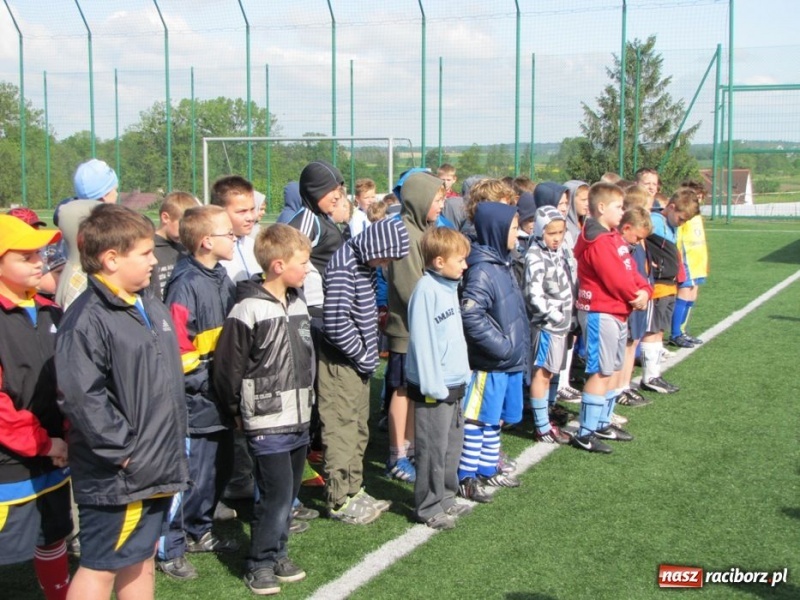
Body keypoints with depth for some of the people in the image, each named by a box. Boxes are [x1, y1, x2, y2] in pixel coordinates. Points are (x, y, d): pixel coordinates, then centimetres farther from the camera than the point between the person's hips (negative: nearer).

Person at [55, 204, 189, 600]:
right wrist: (122, 450, -22)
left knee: (141, 558, 20)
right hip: (116, 477, -9)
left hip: (156, 467, 9)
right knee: (100, 567, 2)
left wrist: (173, 446, 17)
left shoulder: (153, 309, 11)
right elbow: (81, 396, -27)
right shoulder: (87, 319, -19)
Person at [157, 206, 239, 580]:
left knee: (220, 468, 19)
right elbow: (177, 351, -21)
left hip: (221, 400, 9)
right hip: (196, 404, -9)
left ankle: (198, 532, 37)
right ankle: (168, 549, 14)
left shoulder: (221, 278, 9)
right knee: (192, 476, -1)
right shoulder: (186, 286, -18)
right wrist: (208, 384, -18)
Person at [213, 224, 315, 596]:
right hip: (268, 425, -7)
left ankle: (277, 554, 28)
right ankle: (260, 565, 11)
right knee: (276, 496, -4)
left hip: (299, 421, 8)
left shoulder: (298, 303, 9)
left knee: (288, 494, 14)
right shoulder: (248, 311, -17)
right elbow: (228, 367, -13)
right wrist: (236, 412, -3)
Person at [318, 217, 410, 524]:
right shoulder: (343, 267, -22)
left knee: (359, 430, 18)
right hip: (341, 363, -9)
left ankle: (354, 490, 31)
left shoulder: (365, 262, 8)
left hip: (358, 363, 10)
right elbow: (336, 323, -27)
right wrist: (363, 355, -15)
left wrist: (369, 354, 11)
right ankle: (340, 501, 11)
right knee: (342, 431, 0)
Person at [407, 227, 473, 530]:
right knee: (433, 449, 0)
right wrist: (433, 386, -20)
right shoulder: (427, 290, -18)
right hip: (435, 388, -9)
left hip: (454, 384, 9)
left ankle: (446, 498, 30)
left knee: (452, 444, 17)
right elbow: (422, 340, -20)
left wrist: (463, 374, 16)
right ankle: (429, 507, 11)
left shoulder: (449, 286, 10)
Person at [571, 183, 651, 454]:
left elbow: (629, 270, 11)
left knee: (612, 369, 18)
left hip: (618, 313, 10)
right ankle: (585, 433, -3)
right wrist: (635, 297, -6)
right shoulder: (597, 241, -19)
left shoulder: (613, 237, 14)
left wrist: (644, 290, -6)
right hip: (600, 313, -10)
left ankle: (603, 423, 30)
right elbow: (615, 278, -21)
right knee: (600, 372, -8)